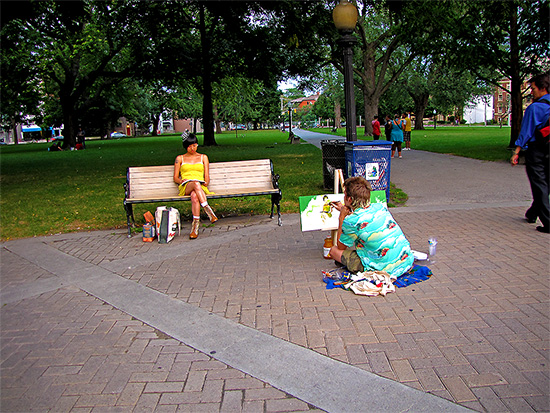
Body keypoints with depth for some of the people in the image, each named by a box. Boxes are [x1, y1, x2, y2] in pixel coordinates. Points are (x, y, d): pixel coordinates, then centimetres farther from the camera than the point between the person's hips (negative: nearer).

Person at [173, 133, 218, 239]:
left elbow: (207, 177, 16)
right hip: (185, 187, 0)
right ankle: (209, 212, -49)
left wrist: (206, 182, -7)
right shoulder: (180, 158, 21)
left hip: (201, 187, 1)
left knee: (194, 196, -40)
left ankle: (195, 228, -48)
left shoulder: (203, 157, 23)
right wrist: (181, 181, -7)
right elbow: (175, 178, 17)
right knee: (195, 183, -40)